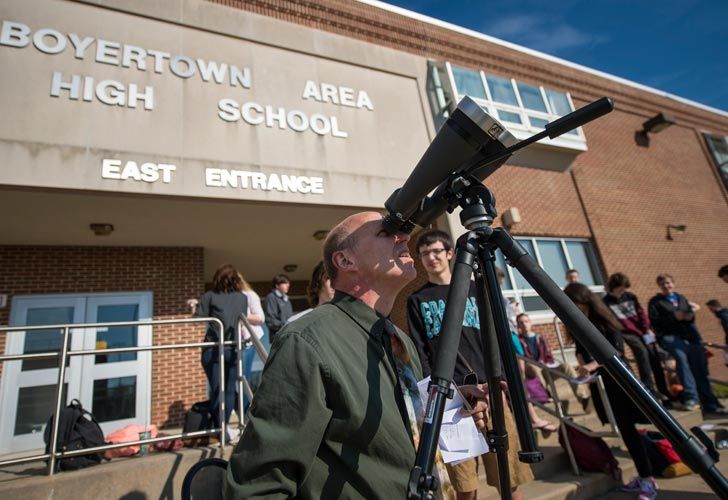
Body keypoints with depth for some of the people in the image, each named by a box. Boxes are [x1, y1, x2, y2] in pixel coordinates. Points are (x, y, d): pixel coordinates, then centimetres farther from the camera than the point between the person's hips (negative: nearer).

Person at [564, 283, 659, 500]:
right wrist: (582, 365, -12)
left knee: (627, 427, -3)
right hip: (598, 382, 5)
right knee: (624, 428, 12)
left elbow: (618, 349, -19)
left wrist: (593, 364, -30)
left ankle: (648, 479, 8)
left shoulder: (602, 319, -13)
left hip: (616, 378, -5)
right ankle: (643, 476, 22)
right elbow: (580, 349, 8)